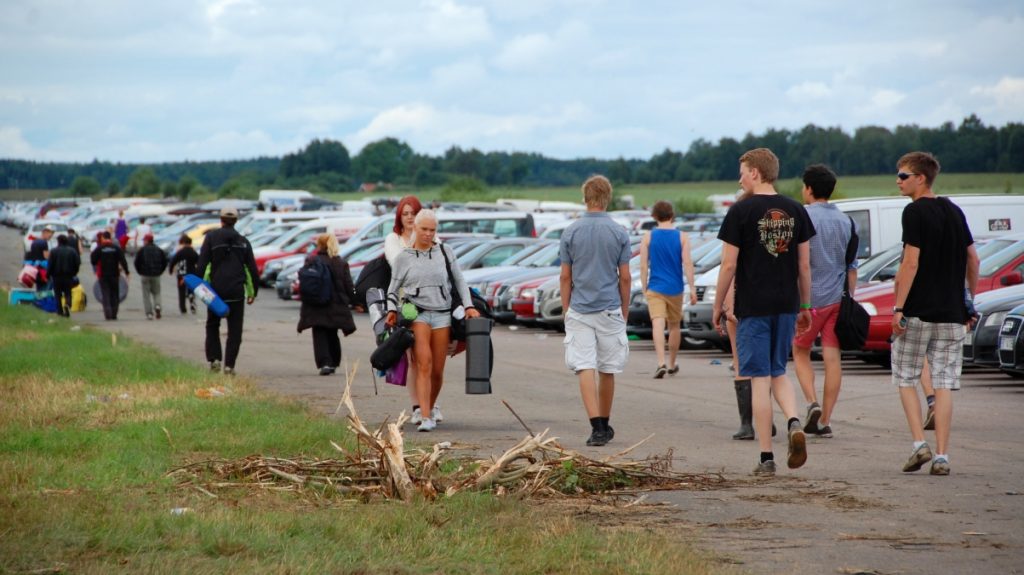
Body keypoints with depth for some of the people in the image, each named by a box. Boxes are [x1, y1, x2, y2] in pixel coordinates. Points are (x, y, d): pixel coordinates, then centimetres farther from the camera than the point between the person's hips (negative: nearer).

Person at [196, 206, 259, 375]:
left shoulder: (211, 237, 0)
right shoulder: (243, 241, 8)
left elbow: (202, 264, -7)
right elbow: (252, 268, 9)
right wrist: (253, 291, 15)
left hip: (216, 290, -1)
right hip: (237, 291, 1)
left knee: (212, 325, 16)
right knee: (235, 330, 3)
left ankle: (214, 359, 4)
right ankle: (229, 365, -4)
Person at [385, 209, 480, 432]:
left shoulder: (445, 252, 9)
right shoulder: (404, 257, 6)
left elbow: (459, 281, 13)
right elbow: (393, 288, 13)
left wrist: (468, 306, 4)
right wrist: (392, 310, -3)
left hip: (442, 314, 2)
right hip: (417, 313, -2)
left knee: (437, 370, 3)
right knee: (424, 364, -17)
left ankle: (432, 407, 29)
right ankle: (426, 417, -22)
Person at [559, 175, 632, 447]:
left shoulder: (571, 232, -1)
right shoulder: (619, 233, -3)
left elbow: (565, 277, 1)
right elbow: (625, 278, 0)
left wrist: (566, 311, 10)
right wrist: (625, 312, 11)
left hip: (579, 311, -1)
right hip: (610, 310, 1)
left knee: (585, 368, -5)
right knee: (607, 370, 12)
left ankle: (597, 426, -18)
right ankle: (604, 425, 23)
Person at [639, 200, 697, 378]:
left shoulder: (648, 237, -2)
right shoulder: (682, 237, -1)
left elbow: (643, 266, -3)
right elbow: (687, 263, -7)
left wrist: (644, 289, 6)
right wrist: (692, 288, -4)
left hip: (655, 289, -2)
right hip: (675, 289, 2)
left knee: (658, 325, -12)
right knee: (674, 326, 17)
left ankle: (661, 363, -29)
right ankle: (672, 364, 30)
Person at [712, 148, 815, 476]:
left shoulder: (741, 212, -8)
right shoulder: (796, 211, 6)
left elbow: (729, 265, -8)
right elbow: (804, 265, 8)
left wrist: (717, 306, 2)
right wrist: (805, 306, 16)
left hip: (753, 307, -4)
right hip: (786, 306, 4)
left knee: (759, 380, 0)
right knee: (778, 373, 17)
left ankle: (766, 458, 0)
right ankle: (794, 423, -10)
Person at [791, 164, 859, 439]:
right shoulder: (846, 222, 10)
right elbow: (852, 267, 13)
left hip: (809, 298, -4)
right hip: (837, 299, 4)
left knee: (801, 353, 11)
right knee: (832, 358, 3)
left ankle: (812, 403, -10)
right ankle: (825, 421, 3)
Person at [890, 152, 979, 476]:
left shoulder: (915, 212, -10)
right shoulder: (954, 211, 11)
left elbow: (911, 262, -16)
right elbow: (973, 260, 15)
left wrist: (898, 307, -15)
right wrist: (969, 300, 24)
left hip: (917, 312, -5)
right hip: (951, 313, 5)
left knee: (905, 379, 9)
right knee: (943, 385, 4)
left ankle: (919, 444, -4)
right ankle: (941, 456, 0)